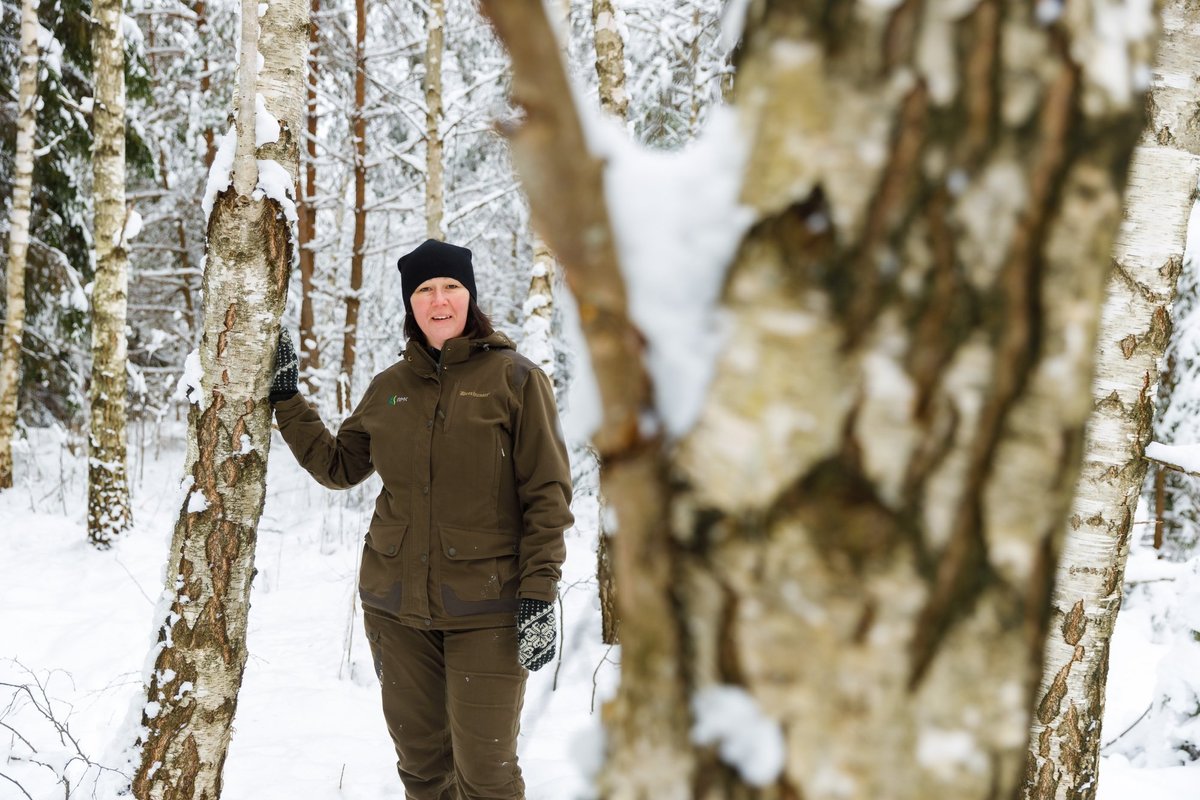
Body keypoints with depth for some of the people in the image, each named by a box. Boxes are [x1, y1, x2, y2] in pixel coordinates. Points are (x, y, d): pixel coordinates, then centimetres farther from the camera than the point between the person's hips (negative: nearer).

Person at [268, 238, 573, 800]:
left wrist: (539, 594, -12)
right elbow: (339, 465, 21)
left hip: (484, 610, -4)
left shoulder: (515, 379, -4)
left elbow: (547, 494, -6)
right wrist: (285, 400, 15)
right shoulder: (390, 388, 10)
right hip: (396, 606, 5)